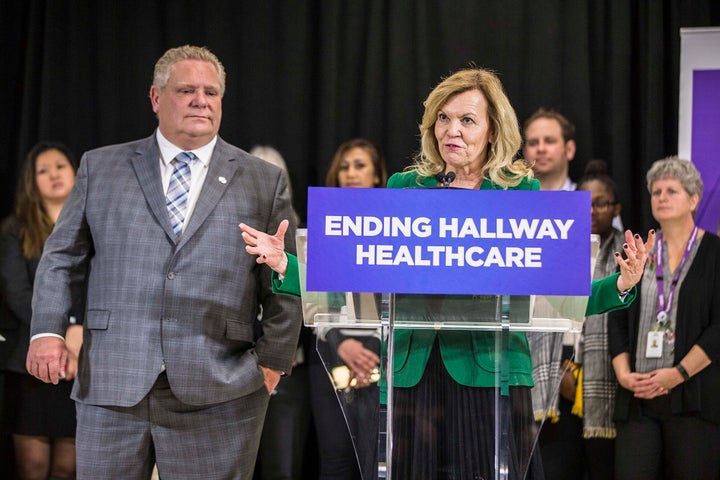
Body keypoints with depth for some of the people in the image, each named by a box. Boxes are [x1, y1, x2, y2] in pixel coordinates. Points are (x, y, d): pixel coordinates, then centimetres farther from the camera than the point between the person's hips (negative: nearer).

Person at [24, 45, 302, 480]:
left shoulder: (264, 181, 10)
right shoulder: (101, 167, 11)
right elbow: (59, 258, 12)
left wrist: (274, 359, 1)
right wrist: (47, 330, 0)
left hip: (217, 391, -1)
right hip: (111, 384, 1)